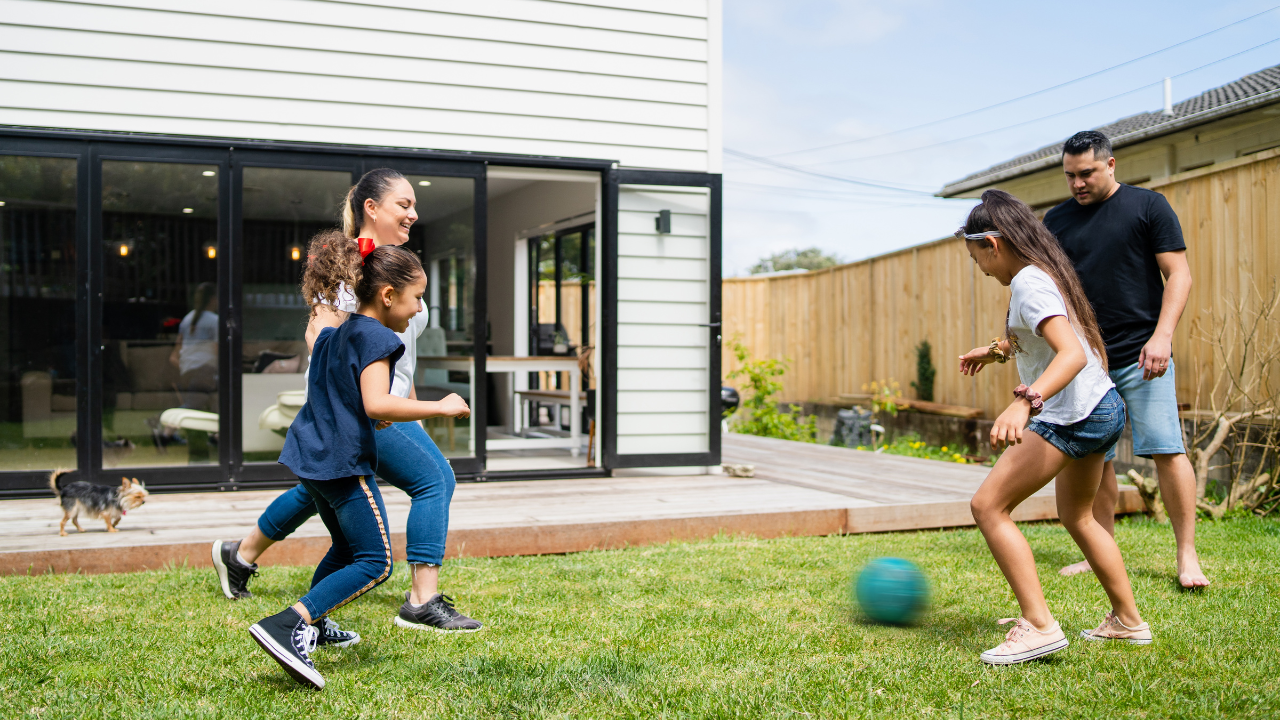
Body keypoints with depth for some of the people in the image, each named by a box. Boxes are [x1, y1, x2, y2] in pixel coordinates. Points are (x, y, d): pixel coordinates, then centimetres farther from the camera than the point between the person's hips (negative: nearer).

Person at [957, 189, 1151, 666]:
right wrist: (998, 350, 41)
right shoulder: (1045, 272, 14)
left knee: (988, 505, -10)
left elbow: (1072, 353, -31)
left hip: (1071, 415, -11)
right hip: (1104, 408, 11)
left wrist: (1025, 403, -44)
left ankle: (1038, 626, -13)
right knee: (1076, 517, 26)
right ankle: (1128, 621, 35)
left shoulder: (1029, 283, -17)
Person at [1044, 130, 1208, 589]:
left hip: (1141, 357, -4)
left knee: (1166, 450, -8)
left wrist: (1162, 336, -14)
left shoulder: (1148, 206, 1)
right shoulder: (1057, 220, 11)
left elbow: (1178, 275, -2)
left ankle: (1187, 556, 2)